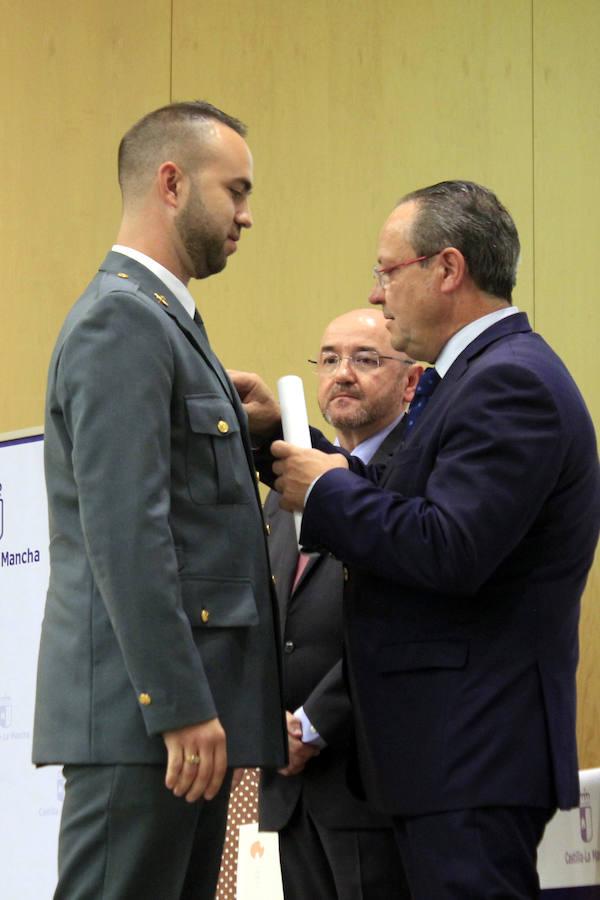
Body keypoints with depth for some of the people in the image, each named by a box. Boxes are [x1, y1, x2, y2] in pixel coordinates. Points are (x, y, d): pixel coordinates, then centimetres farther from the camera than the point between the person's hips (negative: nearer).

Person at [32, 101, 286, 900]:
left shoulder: (164, 321, 20)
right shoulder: (120, 321, -12)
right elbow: (124, 533, -20)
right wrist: (179, 707, -21)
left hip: (188, 712, 10)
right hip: (141, 713, -10)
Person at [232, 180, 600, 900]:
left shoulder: (512, 382, -16)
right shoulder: (489, 373, 17)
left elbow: (450, 551, -25)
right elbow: (405, 505, 18)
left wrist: (326, 490, -12)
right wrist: (283, 432, 14)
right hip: (456, 746, 11)